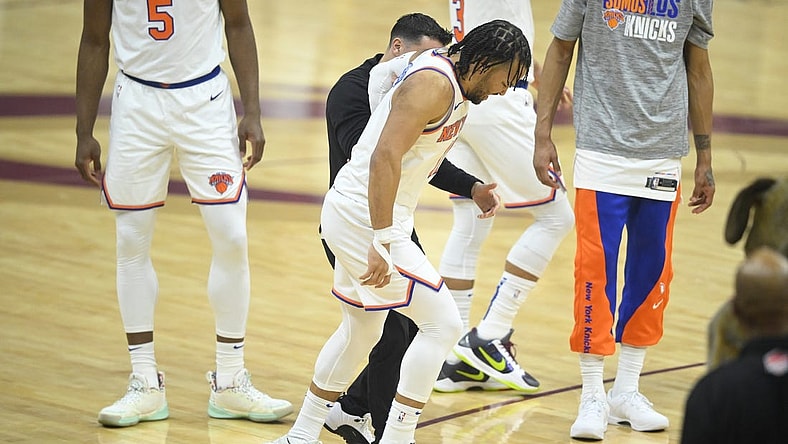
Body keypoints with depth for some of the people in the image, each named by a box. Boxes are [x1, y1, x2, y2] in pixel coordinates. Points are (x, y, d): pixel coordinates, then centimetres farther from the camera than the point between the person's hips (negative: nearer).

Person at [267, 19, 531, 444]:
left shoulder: (453, 84, 10)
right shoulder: (433, 85, -21)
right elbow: (385, 159, -29)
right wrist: (383, 242, -31)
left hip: (354, 216, 11)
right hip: (366, 219, -11)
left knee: (361, 330, 23)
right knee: (442, 321, -10)